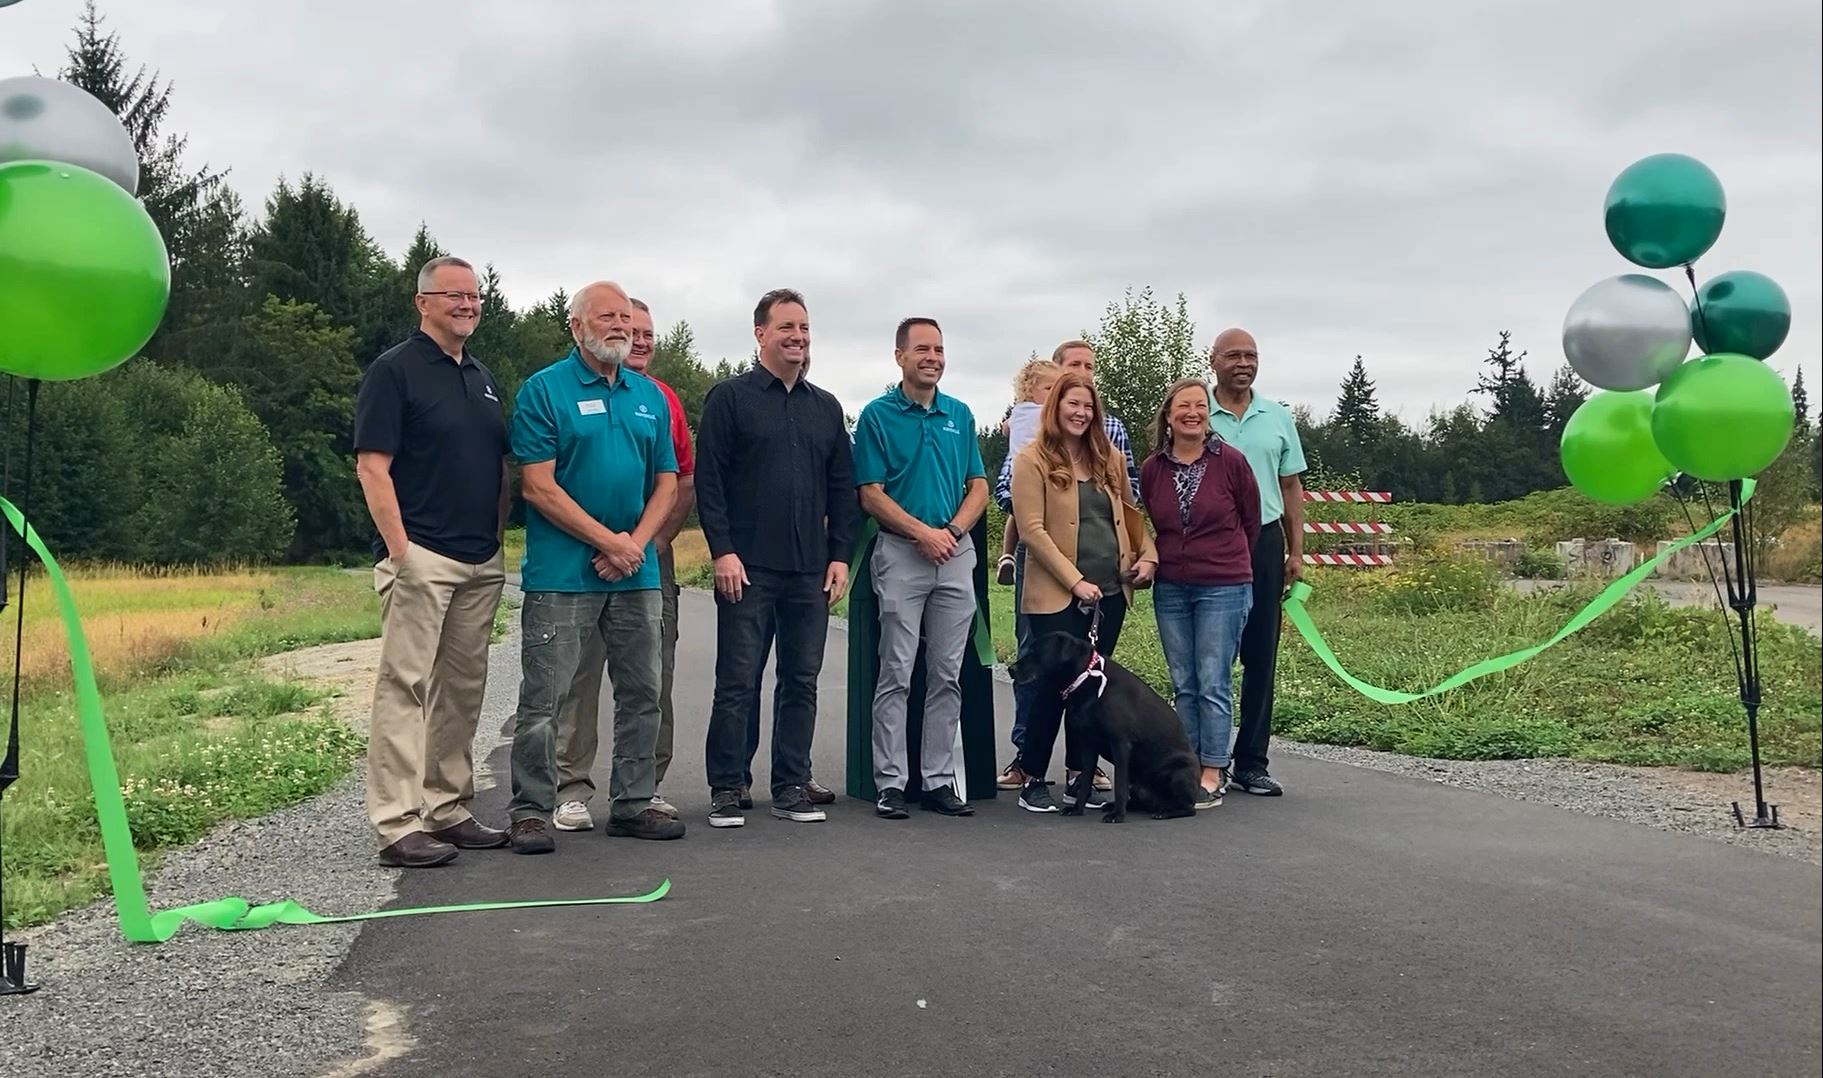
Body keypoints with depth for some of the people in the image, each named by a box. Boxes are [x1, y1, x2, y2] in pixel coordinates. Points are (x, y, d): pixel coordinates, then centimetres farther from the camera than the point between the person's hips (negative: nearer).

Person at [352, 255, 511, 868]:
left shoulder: (483, 378, 18)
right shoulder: (394, 370, -4)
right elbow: (372, 467, -10)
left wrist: (499, 542, 14)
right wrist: (400, 549, -17)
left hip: (481, 562, 8)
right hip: (422, 557, -8)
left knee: (462, 691, 11)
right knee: (405, 686, -7)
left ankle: (449, 811, 21)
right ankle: (398, 826, -5)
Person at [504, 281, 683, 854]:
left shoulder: (651, 396, 12)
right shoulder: (543, 390, -4)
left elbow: (666, 481, 11)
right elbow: (538, 486, -11)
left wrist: (636, 542, -7)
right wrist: (610, 542, -14)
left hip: (637, 571, 6)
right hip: (562, 573, -6)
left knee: (641, 694, 11)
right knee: (545, 698, -3)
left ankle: (633, 803, 23)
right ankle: (531, 810, 8)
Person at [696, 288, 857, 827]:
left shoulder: (826, 407, 15)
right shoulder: (729, 397, 1)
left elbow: (843, 488, 15)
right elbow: (708, 480, -5)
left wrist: (840, 555, 6)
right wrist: (722, 550, -13)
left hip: (811, 571, 5)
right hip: (747, 567, -4)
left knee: (802, 682, 8)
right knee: (737, 683, 0)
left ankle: (792, 787, 17)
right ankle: (726, 789, 10)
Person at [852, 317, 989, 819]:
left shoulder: (960, 415, 12)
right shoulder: (877, 415, 0)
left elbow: (979, 487, 11)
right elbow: (871, 495, -5)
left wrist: (953, 530, -7)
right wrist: (923, 533, -13)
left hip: (957, 553, 4)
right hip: (901, 552, -4)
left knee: (947, 675, 6)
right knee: (896, 674, -2)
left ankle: (939, 778, 13)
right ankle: (890, 782, 3)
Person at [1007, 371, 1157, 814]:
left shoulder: (1108, 458, 13)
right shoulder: (1033, 461, -5)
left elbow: (1130, 512, 22)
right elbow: (1032, 530, -11)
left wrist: (1147, 554, 5)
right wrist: (1075, 581, -14)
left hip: (1110, 593, 5)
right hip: (1057, 596, -5)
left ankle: (1080, 775, 19)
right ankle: (1032, 780, 9)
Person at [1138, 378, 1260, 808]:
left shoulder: (1231, 461, -6)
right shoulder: (1151, 469, 3)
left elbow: (1251, 522, 6)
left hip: (1224, 588, -4)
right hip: (1170, 590, 4)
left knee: (1213, 684, -3)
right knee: (1183, 686, 9)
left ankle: (1212, 774, 4)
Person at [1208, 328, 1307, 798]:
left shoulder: (1278, 418, 10)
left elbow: (1291, 488, 13)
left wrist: (1296, 552, 8)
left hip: (1263, 543, 3)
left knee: (1261, 657, 5)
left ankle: (1251, 762, 13)